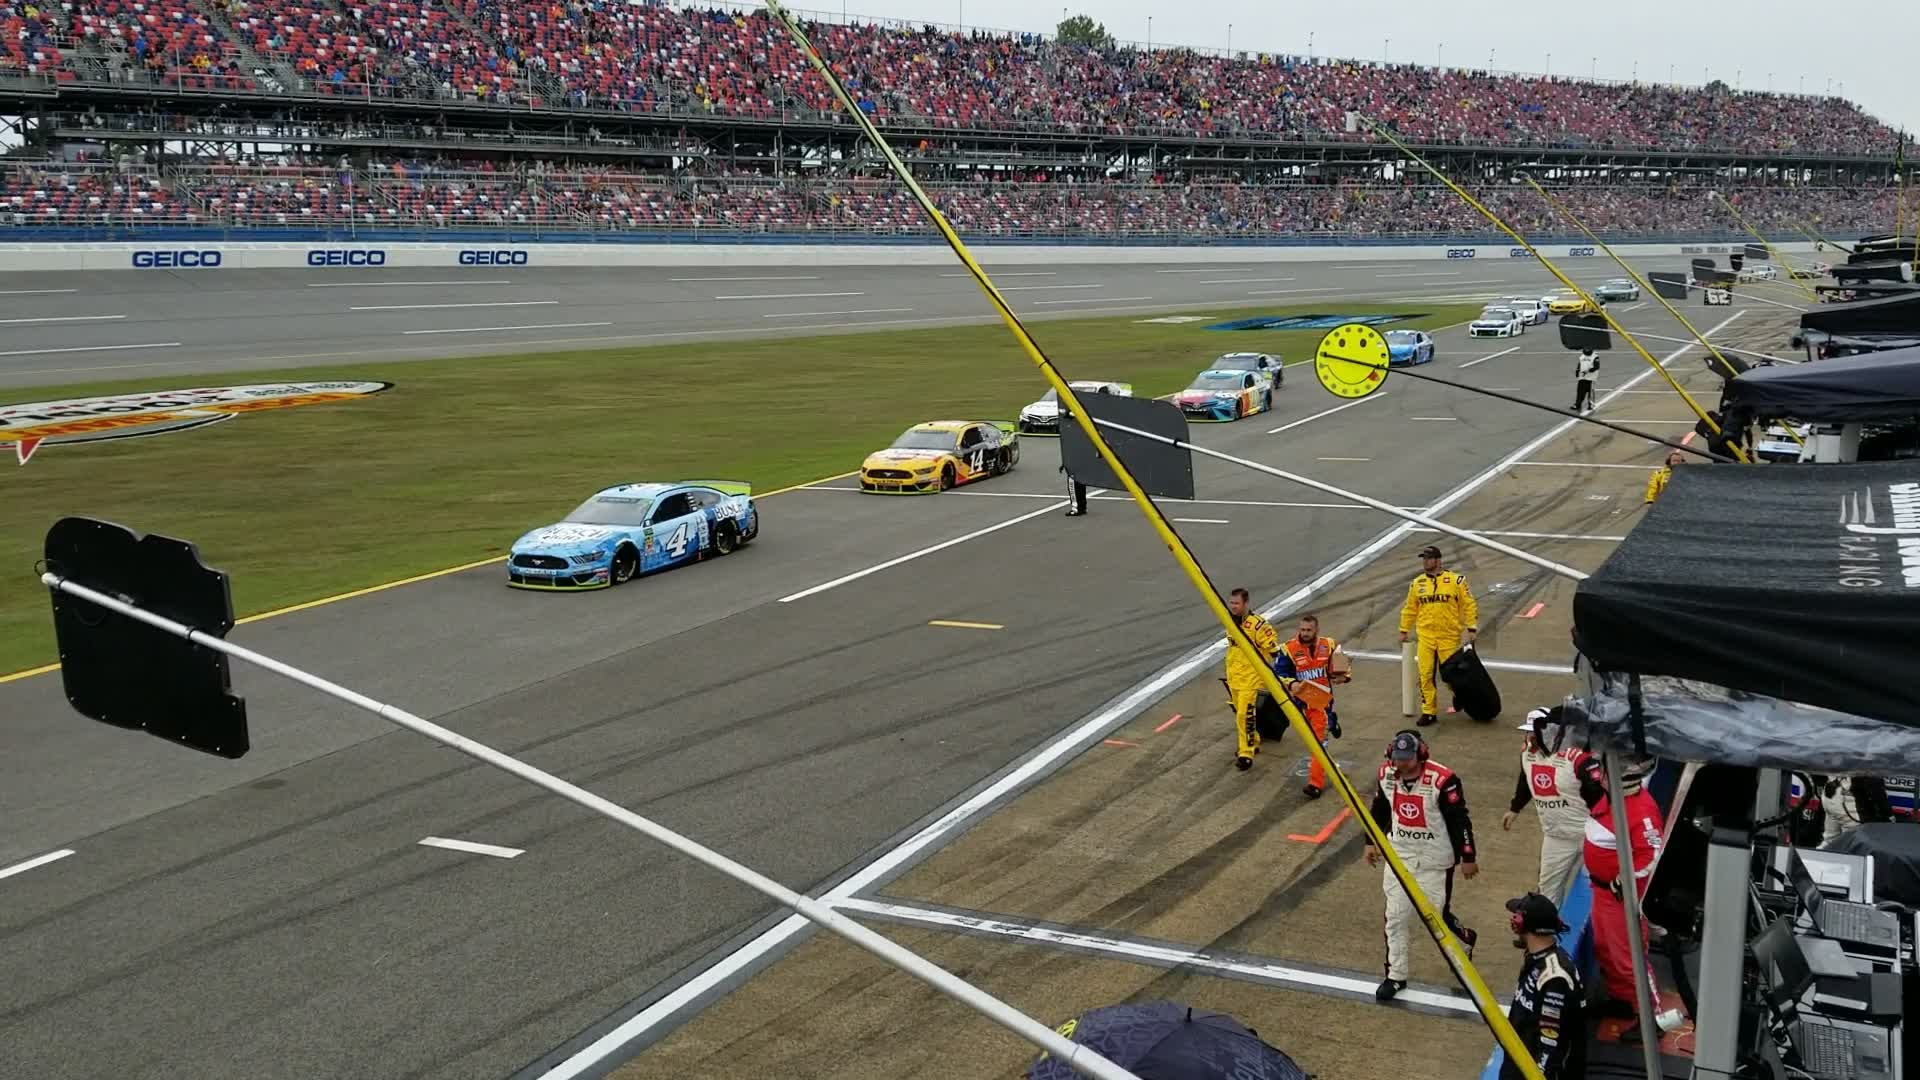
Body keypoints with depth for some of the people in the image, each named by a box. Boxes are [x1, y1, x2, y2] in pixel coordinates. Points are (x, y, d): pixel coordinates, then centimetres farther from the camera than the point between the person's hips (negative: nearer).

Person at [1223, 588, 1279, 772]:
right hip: (1233, 678, 8)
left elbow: (1273, 648, -14)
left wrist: (1259, 664, -8)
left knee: (1245, 715, -12)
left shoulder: (1257, 624, -20)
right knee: (1239, 713, 18)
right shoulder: (1231, 622, 7)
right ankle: (1253, 743, 36)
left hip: (1250, 679, -8)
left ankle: (1246, 753, -8)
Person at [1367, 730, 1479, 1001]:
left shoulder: (1442, 780, -24)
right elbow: (1380, 809, 11)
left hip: (1435, 860, -4)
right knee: (1396, 916, 4)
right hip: (1400, 854, 5)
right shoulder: (1386, 774, -6)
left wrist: (1468, 857, -10)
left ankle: (1465, 941, 37)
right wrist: (1372, 841, 17)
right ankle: (1396, 976, 15)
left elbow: (1460, 820, -15)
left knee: (1436, 916, 3)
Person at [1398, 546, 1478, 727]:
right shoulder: (1417, 583, 7)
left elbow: (1469, 605, -2)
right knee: (1426, 675, -1)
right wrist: (1404, 630, 14)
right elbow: (1410, 609, 15)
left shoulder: (1455, 581, -4)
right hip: (1425, 637, 3)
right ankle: (1429, 712, 8)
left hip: (1449, 637, -3)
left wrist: (1472, 627, -7)